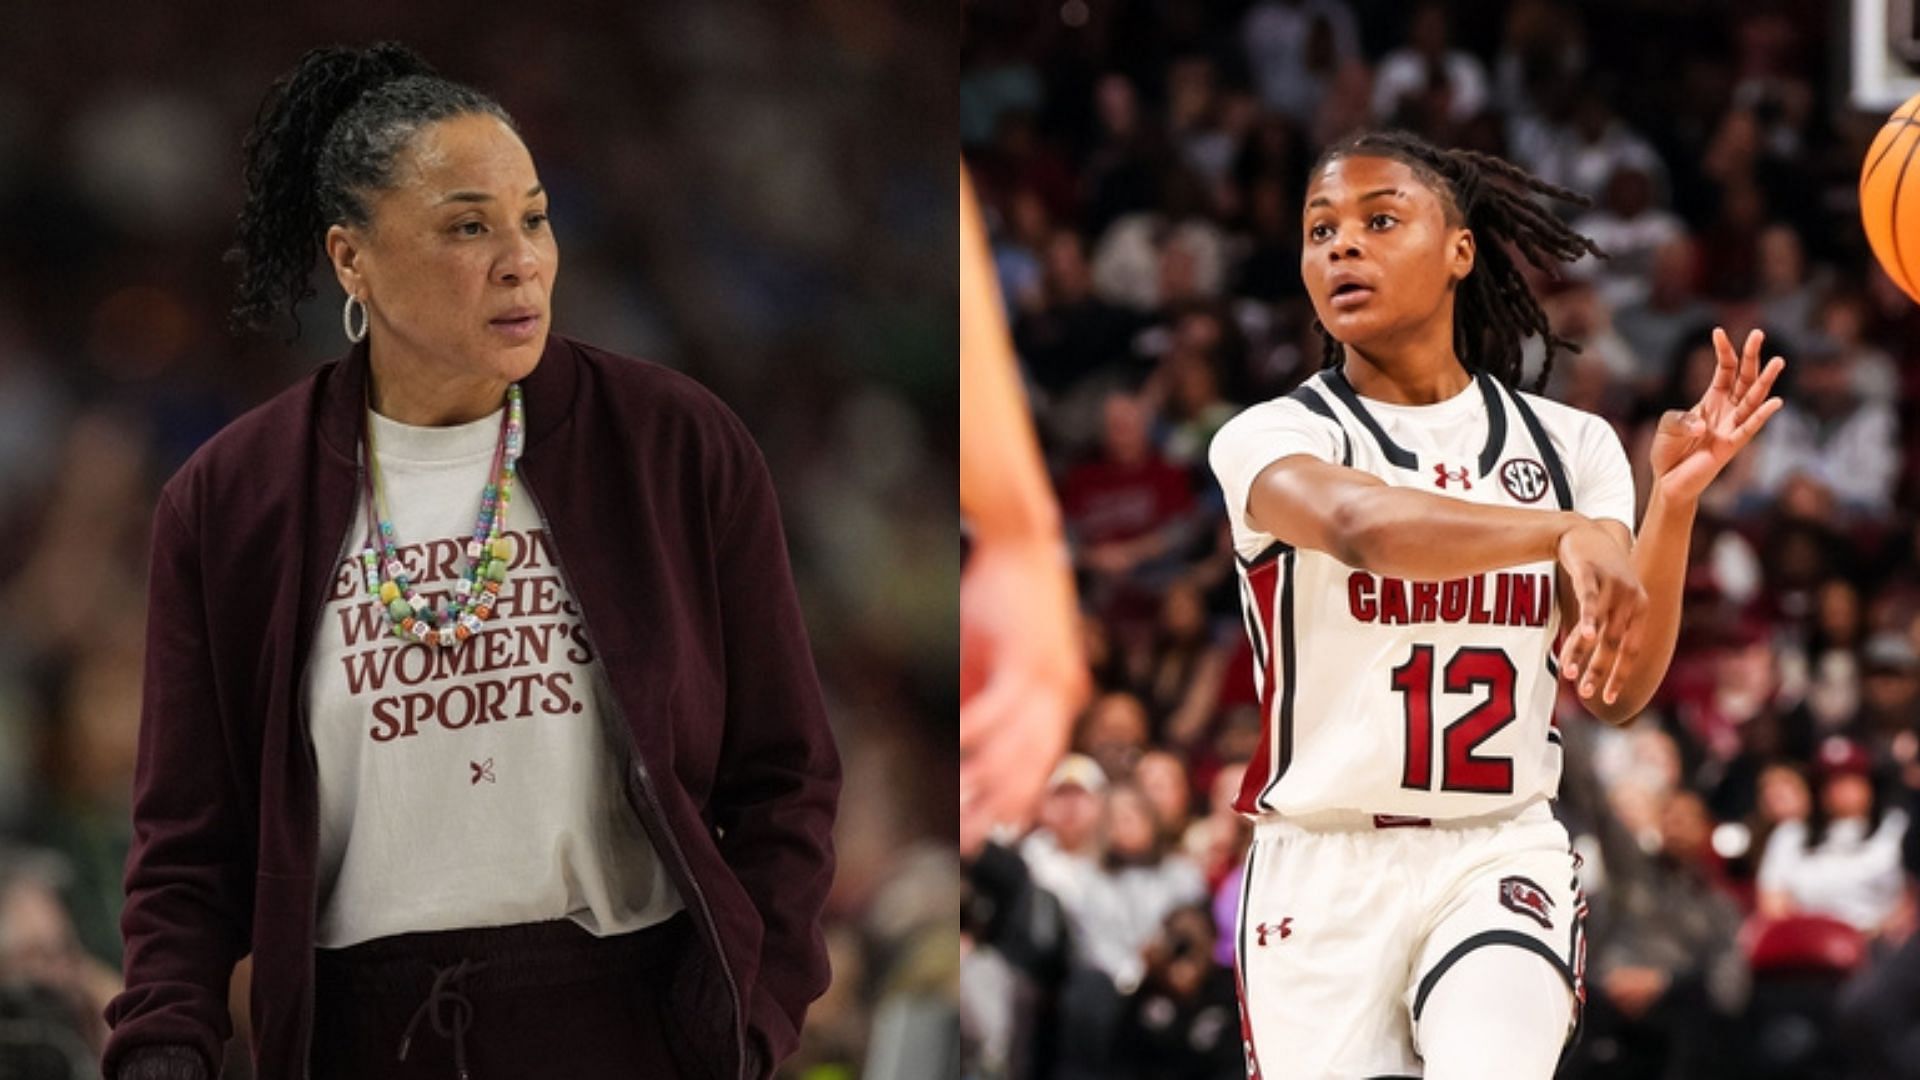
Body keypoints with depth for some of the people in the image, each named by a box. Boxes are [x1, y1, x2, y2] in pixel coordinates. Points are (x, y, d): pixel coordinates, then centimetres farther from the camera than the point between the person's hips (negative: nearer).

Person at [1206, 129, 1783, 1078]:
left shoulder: (1568, 447, 7)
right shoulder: (1271, 438, -3)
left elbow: (1614, 692, 1)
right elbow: (1360, 525, -28)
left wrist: (1673, 501, -12)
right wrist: (1568, 530, -43)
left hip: (1500, 858, 1)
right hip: (1322, 868, 0)